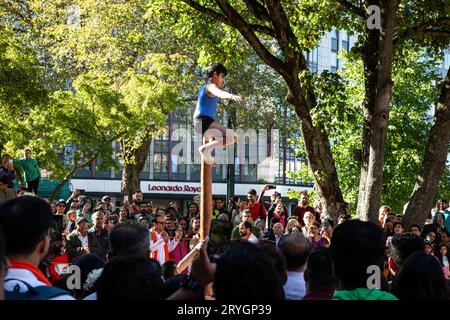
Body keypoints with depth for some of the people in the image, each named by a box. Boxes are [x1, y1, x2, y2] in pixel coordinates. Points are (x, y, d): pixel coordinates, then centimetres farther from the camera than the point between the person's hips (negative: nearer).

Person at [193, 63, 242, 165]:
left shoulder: (205, 86, 20)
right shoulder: (211, 86, -11)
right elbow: (219, 93, -36)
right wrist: (232, 96, -56)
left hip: (198, 122, 11)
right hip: (205, 121, -11)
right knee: (233, 137, -24)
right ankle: (206, 149, -22)